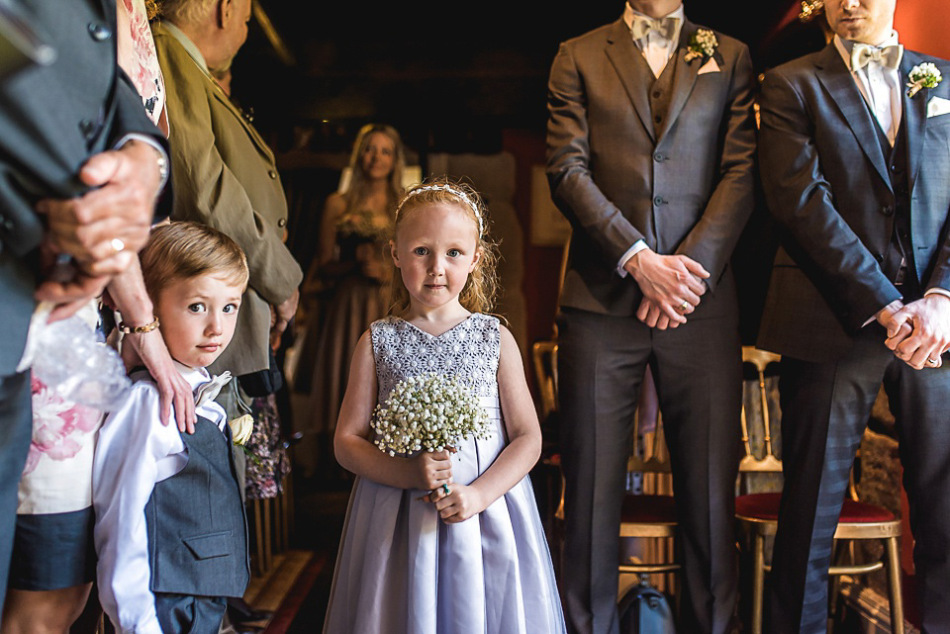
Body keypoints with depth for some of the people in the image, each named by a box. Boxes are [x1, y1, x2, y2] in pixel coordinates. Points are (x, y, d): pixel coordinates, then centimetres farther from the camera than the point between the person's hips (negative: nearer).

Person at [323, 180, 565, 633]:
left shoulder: (495, 338, 0)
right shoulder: (378, 342, 1)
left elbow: (528, 438, -1)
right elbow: (346, 442, 0)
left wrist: (478, 494, -15)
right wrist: (411, 474, -16)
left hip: (487, 513, 0)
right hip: (397, 522, 0)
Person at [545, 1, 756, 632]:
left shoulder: (729, 57, 15)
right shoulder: (579, 57, 12)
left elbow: (742, 171, 5)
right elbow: (567, 170, 1)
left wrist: (692, 265, -9)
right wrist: (639, 260, -11)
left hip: (701, 299, 1)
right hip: (601, 299, 0)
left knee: (710, 487, 2)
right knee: (592, 486, 2)